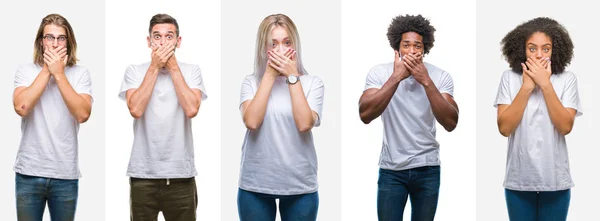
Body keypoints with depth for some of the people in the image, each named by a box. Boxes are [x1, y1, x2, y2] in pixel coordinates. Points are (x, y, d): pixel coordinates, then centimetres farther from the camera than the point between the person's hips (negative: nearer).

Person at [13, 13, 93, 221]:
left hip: (66, 174, 0)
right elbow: (21, 107, -15)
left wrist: (59, 74, -13)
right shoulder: (25, 71, 2)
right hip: (29, 173, 0)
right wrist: (47, 70, -11)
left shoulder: (80, 74, 1)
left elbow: (83, 114, -14)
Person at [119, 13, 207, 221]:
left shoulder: (191, 71, 2)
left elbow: (191, 109, -14)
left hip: (181, 173, 0)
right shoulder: (134, 71, 2)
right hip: (143, 174, 0)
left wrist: (173, 67, -9)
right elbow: (136, 110, -14)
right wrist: (155, 67, -10)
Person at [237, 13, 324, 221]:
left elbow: (304, 124, -15)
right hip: (255, 185, 0)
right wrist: (269, 75, -12)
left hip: (300, 185, 0)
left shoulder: (312, 82, 0)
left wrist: (292, 77, -12)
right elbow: (251, 122, -15)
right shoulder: (251, 82, 2)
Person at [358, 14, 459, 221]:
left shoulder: (441, 77, -4)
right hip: (391, 170, -1)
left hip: (427, 169, 1)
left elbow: (450, 123, -16)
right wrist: (396, 77, -22)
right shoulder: (379, 73, -6)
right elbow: (365, 115, -19)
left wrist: (426, 82, -22)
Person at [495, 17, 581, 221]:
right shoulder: (509, 78, -2)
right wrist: (527, 86, -14)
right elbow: (504, 128, -10)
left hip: (555, 181, 0)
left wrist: (545, 84, -15)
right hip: (518, 181, 0)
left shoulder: (567, 79, -3)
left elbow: (565, 126, -13)